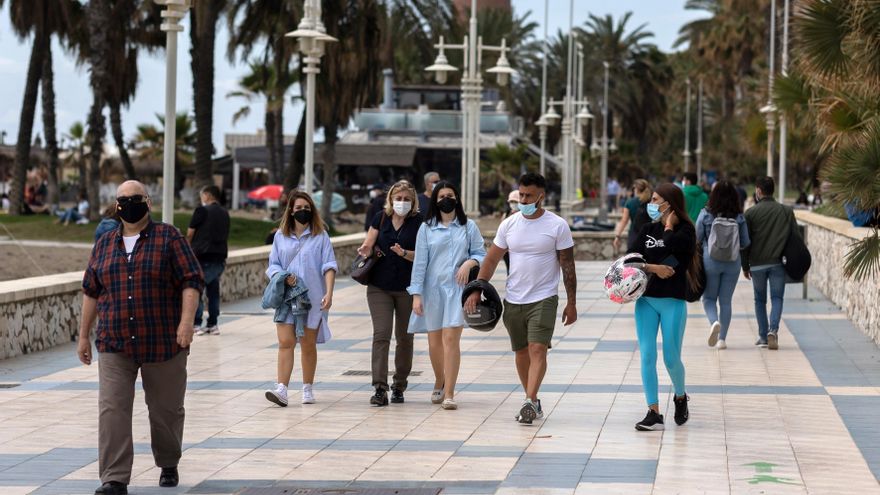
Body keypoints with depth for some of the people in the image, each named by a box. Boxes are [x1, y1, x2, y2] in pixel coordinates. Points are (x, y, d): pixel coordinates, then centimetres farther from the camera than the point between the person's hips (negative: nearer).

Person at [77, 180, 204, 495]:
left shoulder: (169, 238, -1)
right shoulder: (105, 244, 12)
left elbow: (192, 281, -7)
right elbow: (91, 291, 17)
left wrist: (186, 321, -20)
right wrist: (84, 336, 16)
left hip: (163, 343, -2)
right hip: (114, 346, 3)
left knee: (166, 410, 8)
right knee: (112, 410, -10)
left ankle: (168, 464, 32)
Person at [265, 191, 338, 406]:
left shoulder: (320, 235, 2)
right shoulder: (281, 236, 9)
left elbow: (329, 266, -4)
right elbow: (273, 265, 12)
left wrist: (329, 293, -16)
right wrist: (283, 277, -10)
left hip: (313, 298, -1)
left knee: (308, 344, 8)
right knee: (285, 342, -11)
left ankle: (308, 389, 19)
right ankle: (281, 389, -18)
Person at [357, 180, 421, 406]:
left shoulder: (418, 222, -3)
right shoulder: (380, 218, 5)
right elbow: (368, 244, 7)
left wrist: (404, 253, -25)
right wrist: (365, 250, -15)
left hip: (407, 288, -1)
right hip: (379, 286, 1)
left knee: (404, 337, 9)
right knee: (381, 335, -10)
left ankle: (399, 385, 23)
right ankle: (380, 388, -15)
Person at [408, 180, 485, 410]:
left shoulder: (468, 227, 7)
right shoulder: (426, 228, 5)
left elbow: (481, 253, 11)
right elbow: (420, 262, 2)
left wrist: (469, 263, -11)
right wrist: (416, 294, -3)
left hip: (457, 288, -1)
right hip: (433, 289, 1)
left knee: (451, 339, -13)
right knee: (434, 342, 8)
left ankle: (449, 393, -12)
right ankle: (439, 383, 33)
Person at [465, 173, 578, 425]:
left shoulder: (557, 226, -5)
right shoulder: (509, 224, 4)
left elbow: (568, 266, -2)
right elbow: (491, 260, 8)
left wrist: (571, 303, -4)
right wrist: (476, 291, -1)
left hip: (543, 299, -4)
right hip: (513, 300, 4)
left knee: (537, 349, -16)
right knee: (521, 352, 11)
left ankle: (529, 402, -23)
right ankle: (534, 403, 23)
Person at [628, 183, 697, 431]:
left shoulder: (685, 230, -3)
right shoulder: (648, 229, 9)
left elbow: (669, 246, -23)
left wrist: (669, 224, -6)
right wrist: (653, 268, -14)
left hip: (673, 301, -4)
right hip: (646, 299, 4)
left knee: (671, 358, 1)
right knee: (647, 357, -3)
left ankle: (680, 397, 31)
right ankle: (654, 414, 1)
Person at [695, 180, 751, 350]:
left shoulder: (705, 215, -9)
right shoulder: (739, 218, -6)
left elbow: (697, 239, -5)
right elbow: (745, 243, -1)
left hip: (710, 261, -1)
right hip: (732, 264, 1)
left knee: (709, 298, 13)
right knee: (726, 300, 12)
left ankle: (714, 322, -17)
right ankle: (722, 338, 10)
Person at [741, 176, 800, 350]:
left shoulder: (751, 212, -2)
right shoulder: (786, 211, 3)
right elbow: (796, 237, 2)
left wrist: (745, 266, 7)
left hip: (757, 264, 0)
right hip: (778, 263, 1)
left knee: (760, 300, 13)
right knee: (777, 298, 4)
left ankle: (763, 336, 11)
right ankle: (773, 330, -17)